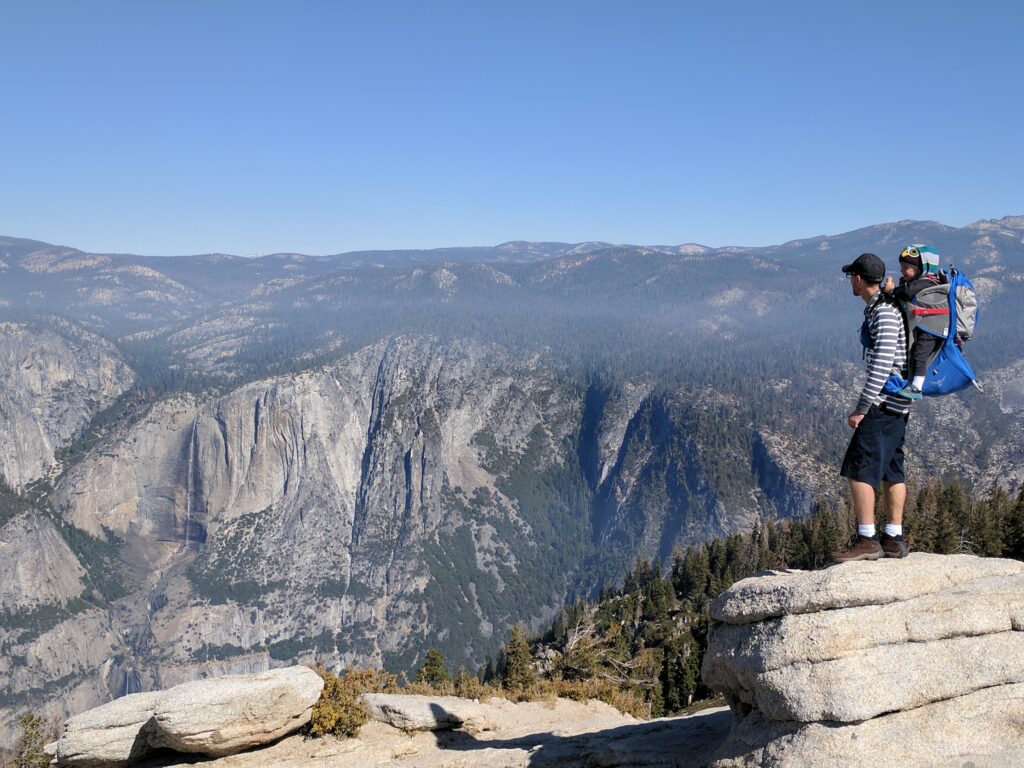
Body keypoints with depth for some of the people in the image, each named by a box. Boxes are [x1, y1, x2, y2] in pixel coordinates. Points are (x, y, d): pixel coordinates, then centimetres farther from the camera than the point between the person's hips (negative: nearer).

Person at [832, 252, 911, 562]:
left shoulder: (884, 313, -16)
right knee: (891, 469, 12)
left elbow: (881, 366, -23)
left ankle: (867, 541, -11)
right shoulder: (878, 308, 15)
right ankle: (894, 540, 17)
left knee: (858, 468, -11)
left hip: (884, 403, -10)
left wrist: (861, 408, -23)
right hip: (897, 406, 10)